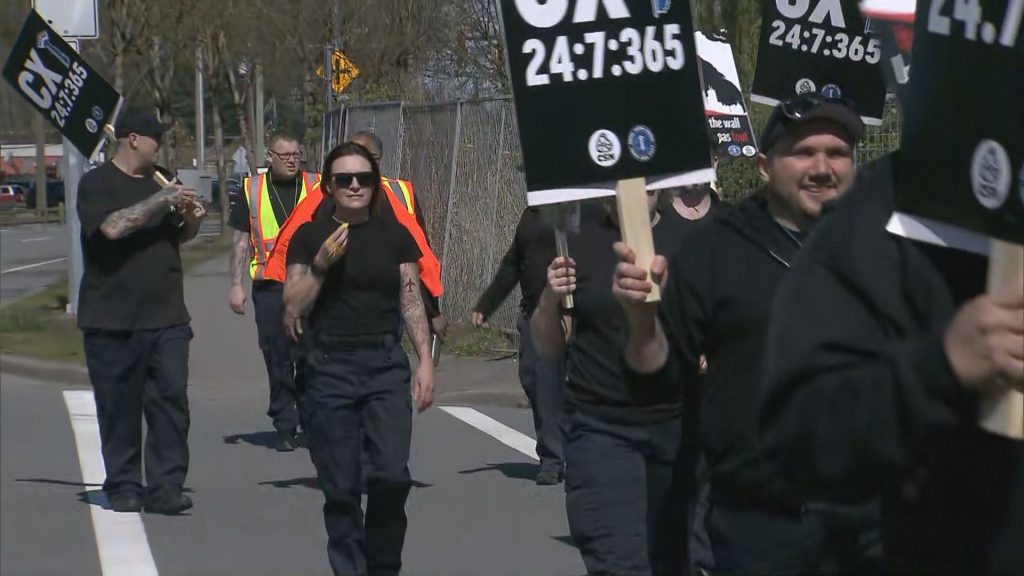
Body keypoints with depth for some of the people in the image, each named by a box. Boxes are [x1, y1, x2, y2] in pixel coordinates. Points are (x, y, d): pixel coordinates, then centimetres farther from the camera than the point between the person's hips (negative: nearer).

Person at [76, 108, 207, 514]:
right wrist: (161, 201, -18)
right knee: (120, 408, 2)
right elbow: (112, 226, -22)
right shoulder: (97, 184, -3)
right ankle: (123, 487, 12)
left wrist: (191, 218, 7)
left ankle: (165, 487, -4)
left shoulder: (159, 181, 16)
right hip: (112, 321, -5)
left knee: (171, 400, -5)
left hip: (166, 317, 5)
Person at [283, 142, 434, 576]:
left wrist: (425, 361, 0)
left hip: (386, 365, 0)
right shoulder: (309, 237, 3)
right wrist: (321, 265, -13)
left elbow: (412, 302, 7)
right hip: (330, 367, 0)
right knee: (340, 487, 1)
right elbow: (293, 309, 0)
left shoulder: (395, 236, 6)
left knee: (392, 475, -11)